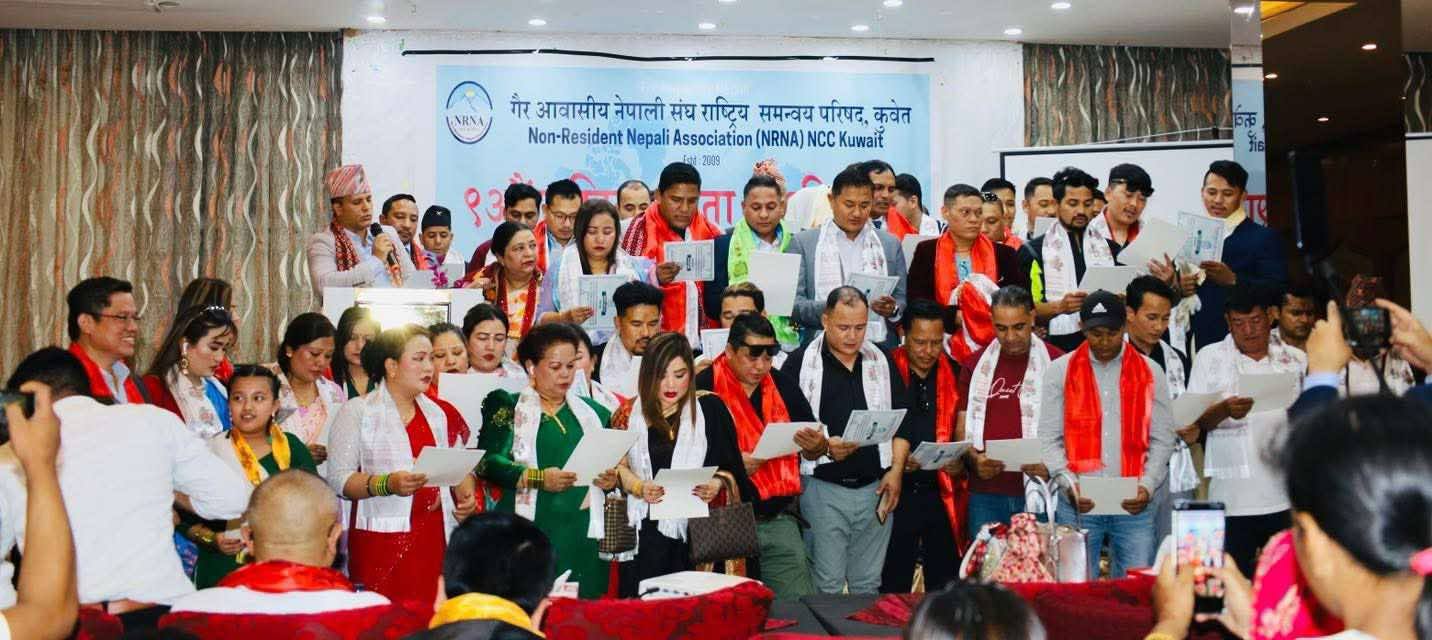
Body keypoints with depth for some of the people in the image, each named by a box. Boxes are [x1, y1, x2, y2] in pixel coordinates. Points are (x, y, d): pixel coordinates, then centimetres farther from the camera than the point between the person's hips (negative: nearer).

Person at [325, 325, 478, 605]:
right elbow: (338, 478, -5)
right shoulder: (357, 412, 2)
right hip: (380, 543, -3)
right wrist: (387, 484, -19)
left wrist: (466, 497, 1)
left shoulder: (441, 414, 15)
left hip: (435, 541, 4)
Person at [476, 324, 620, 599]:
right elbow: (487, 462, -5)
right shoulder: (508, 407, 7)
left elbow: (612, 468, 21)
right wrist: (538, 478, -16)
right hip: (527, 532, -3)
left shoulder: (595, 413, 17)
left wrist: (611, 480, -2)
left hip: (581, 534, 3)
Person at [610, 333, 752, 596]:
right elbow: (617, 467, 6)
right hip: (645, 528, 1)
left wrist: (718, 483, -15)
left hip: (695, 528, -1)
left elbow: (731, 467, 4)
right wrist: (639, 487, -12)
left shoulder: (710, 408, 5)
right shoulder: (630, 413, 9)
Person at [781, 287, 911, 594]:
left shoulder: (881, 361, 11)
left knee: (868, 584, 11)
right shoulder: (800, 363, -2)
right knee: (826, 585, -1)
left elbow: (901, 421, 13)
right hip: (823, 487, -3)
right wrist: (824, 447, -19)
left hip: (875, 487, 4)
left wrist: (896, 470, 1)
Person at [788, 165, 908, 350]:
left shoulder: (890, 244, 16)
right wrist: (827, 309, -15)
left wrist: (893, 310, -5)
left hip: (879, 347, 2)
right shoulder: (804, 243, 9)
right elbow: (792, 302, 2)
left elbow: (903, 302, 17)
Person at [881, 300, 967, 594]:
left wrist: (961, 463, -10)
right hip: (898, 492, -2)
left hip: (943, 495, 2)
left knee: (945, 588, 7)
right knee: (893, 586, 5)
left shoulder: (955, 376, 6)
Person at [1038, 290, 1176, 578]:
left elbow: (1162, 439, 7)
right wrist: (1068, 483, -11)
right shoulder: (1060, 371, 5)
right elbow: (1049, 438, 2)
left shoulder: (1149, 372, 8)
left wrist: (1148, 486, -7)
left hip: (1133, 504, 1)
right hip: (1078, 504, -1)